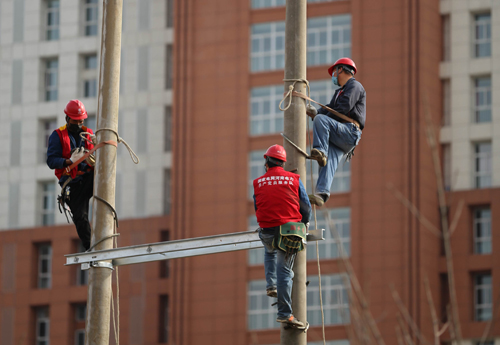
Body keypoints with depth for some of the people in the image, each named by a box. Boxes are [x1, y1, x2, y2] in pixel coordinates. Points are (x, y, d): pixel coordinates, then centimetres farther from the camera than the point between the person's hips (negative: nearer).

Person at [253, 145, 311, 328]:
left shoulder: (258, 183, 3)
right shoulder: (294, 179, 0)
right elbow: (306, 207, 5)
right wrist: (304, 223, 26)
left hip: (267, 231, 1)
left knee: (270, 252, 35)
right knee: (284, 271, 0)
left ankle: (271, 284, 18)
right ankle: (284, 313, -4)